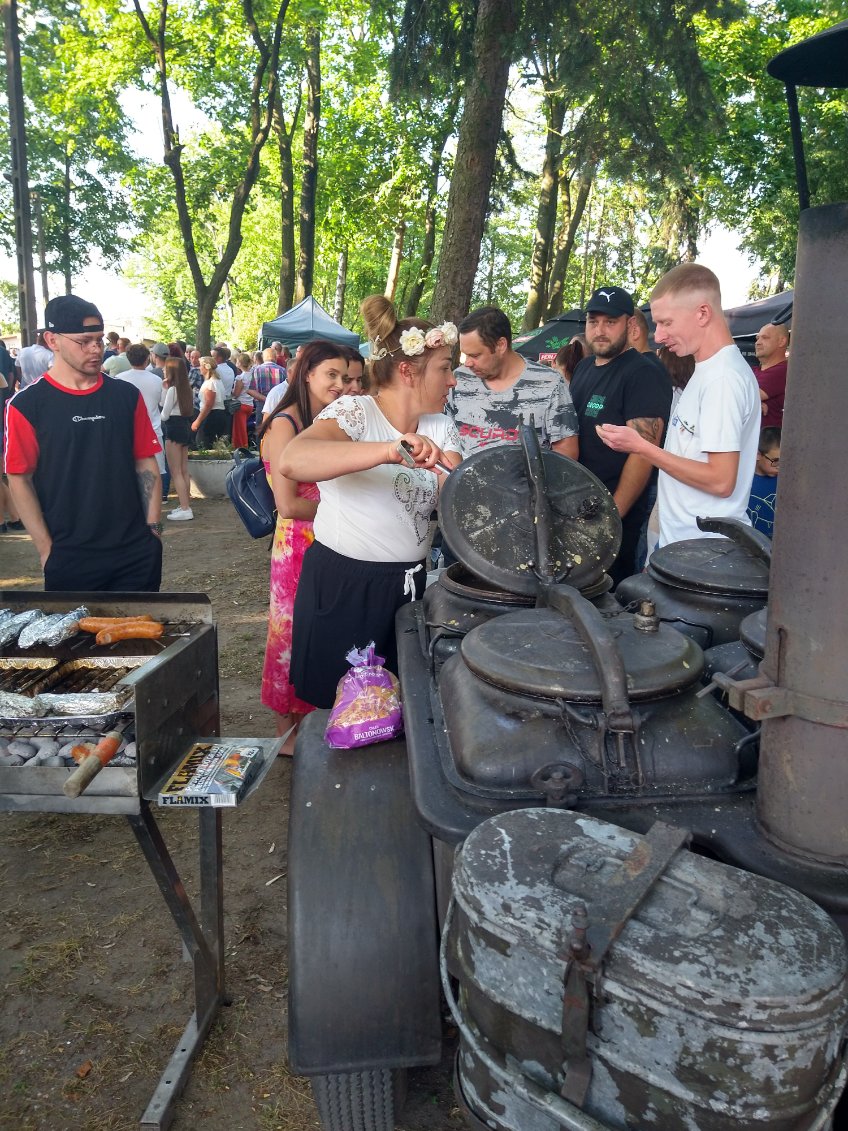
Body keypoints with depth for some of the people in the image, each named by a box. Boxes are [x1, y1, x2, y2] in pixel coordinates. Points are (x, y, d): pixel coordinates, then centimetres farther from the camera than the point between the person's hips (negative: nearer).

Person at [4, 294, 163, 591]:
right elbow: (20, 480, -4)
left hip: (137, 552, 3)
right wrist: (47, 549, -8)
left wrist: (153, 528, 2)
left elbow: (146, 464, 8)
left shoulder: (127, 395, 4)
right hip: (69, 556, -2)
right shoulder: (26, 405, -4)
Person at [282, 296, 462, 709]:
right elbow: (293, 461, -34)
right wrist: (388, 451, -44)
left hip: (409, 585, 6)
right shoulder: (355, 411, -14)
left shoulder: (440, 427, 6)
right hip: (340, 585, -5)